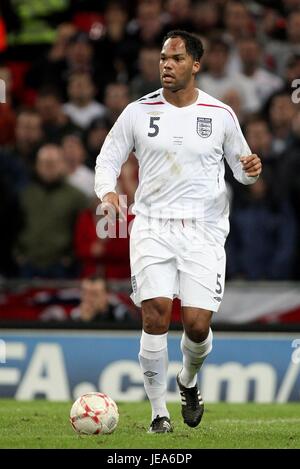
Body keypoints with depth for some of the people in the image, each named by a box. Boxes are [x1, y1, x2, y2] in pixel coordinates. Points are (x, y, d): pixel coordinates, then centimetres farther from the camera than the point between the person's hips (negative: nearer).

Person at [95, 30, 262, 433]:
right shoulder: (139, 112, 4)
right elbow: (108, 158, 11)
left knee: (197, 324, -8)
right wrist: (108, 191, -9)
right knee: (156, 314, -16)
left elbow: (240, 165, 16)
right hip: (153, 226, 0)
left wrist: (250, 169, -8)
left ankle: (188, 381, 26)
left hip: (204, 230, 0)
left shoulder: (221, 115, 5)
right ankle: (159, 412, -4)